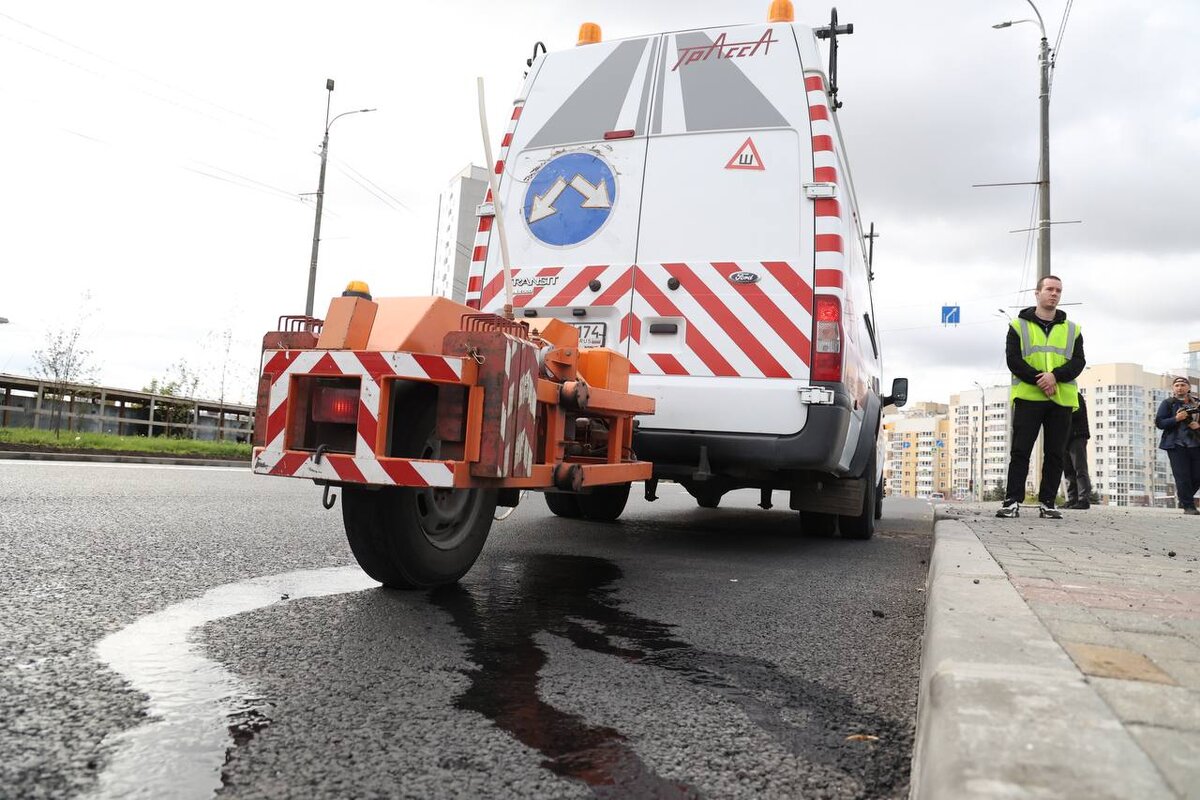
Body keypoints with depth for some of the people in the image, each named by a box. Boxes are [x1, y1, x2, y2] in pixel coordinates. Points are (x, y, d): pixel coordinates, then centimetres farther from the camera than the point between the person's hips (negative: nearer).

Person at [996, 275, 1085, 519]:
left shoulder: (1072, 329, 15)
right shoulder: (1019, 325, 8)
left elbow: (1078, 361, 3)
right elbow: (1013, 359, -3)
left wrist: (1055, 376, -17)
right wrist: (1038, 380, -16)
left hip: (1061, 399, 3)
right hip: (1028, 397, -3)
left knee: (1055, 453, 3)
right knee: (1020, 451, -5)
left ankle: (1047, 503, 10)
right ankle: (1012, 501, -4)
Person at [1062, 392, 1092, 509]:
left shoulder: (1076, 396, 0)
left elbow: (1076, 413, -16)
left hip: (1077, 437, -8)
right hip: (1065, 439, 8)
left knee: (1080, 469, -11)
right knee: (1068, 471, 4)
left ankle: (1084, 500, -14)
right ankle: (1072, 500, 4)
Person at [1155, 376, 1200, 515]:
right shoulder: (1168, 403, 4)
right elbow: (1159, 423, -2)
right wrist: (1176, 419, -17)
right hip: (1177, 445, -3)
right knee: (1182, 477, -7)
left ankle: (1184, 500, 25)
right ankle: (1188, 506, -2)